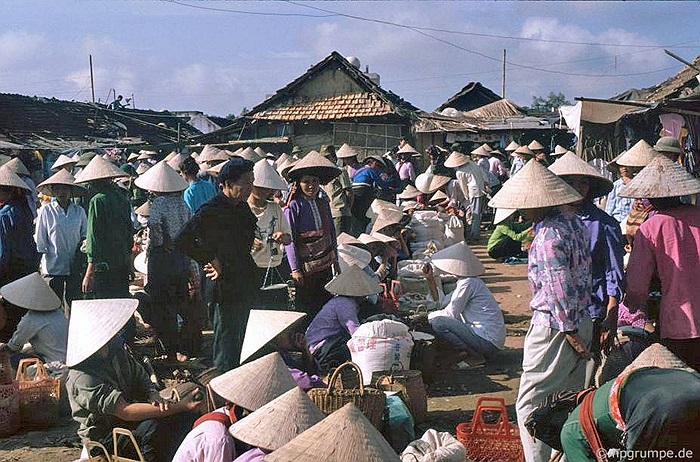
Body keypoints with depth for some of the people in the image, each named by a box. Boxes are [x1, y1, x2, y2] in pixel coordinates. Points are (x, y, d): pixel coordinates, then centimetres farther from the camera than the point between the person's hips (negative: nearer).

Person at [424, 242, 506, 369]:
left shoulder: (468, 283, -15)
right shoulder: (466, 281, 15)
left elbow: (450, 313, -14)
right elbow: (442, 303, 18)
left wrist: (427, 316, -1)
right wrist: (431, 279, 16)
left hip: (488, 342, -10)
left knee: (437, 323, -16)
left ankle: (475, 358, -9)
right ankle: (473, 352, 11)